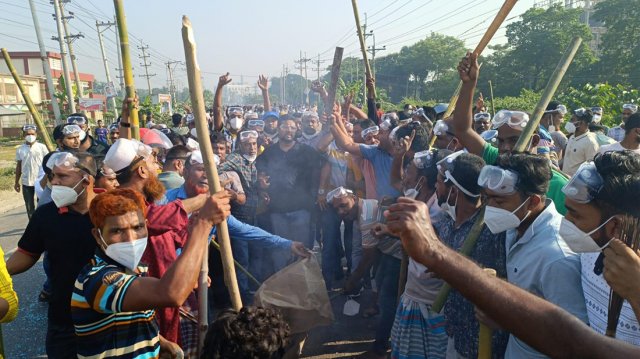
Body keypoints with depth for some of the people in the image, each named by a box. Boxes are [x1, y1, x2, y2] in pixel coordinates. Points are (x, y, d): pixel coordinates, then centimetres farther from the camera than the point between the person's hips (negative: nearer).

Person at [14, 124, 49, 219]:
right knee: (29, 206, 10)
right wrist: (16, 182, 9)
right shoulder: (20, 149, 1)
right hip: (26, 182, 2)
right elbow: (18, 166, 8)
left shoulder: (42, 147, -6)